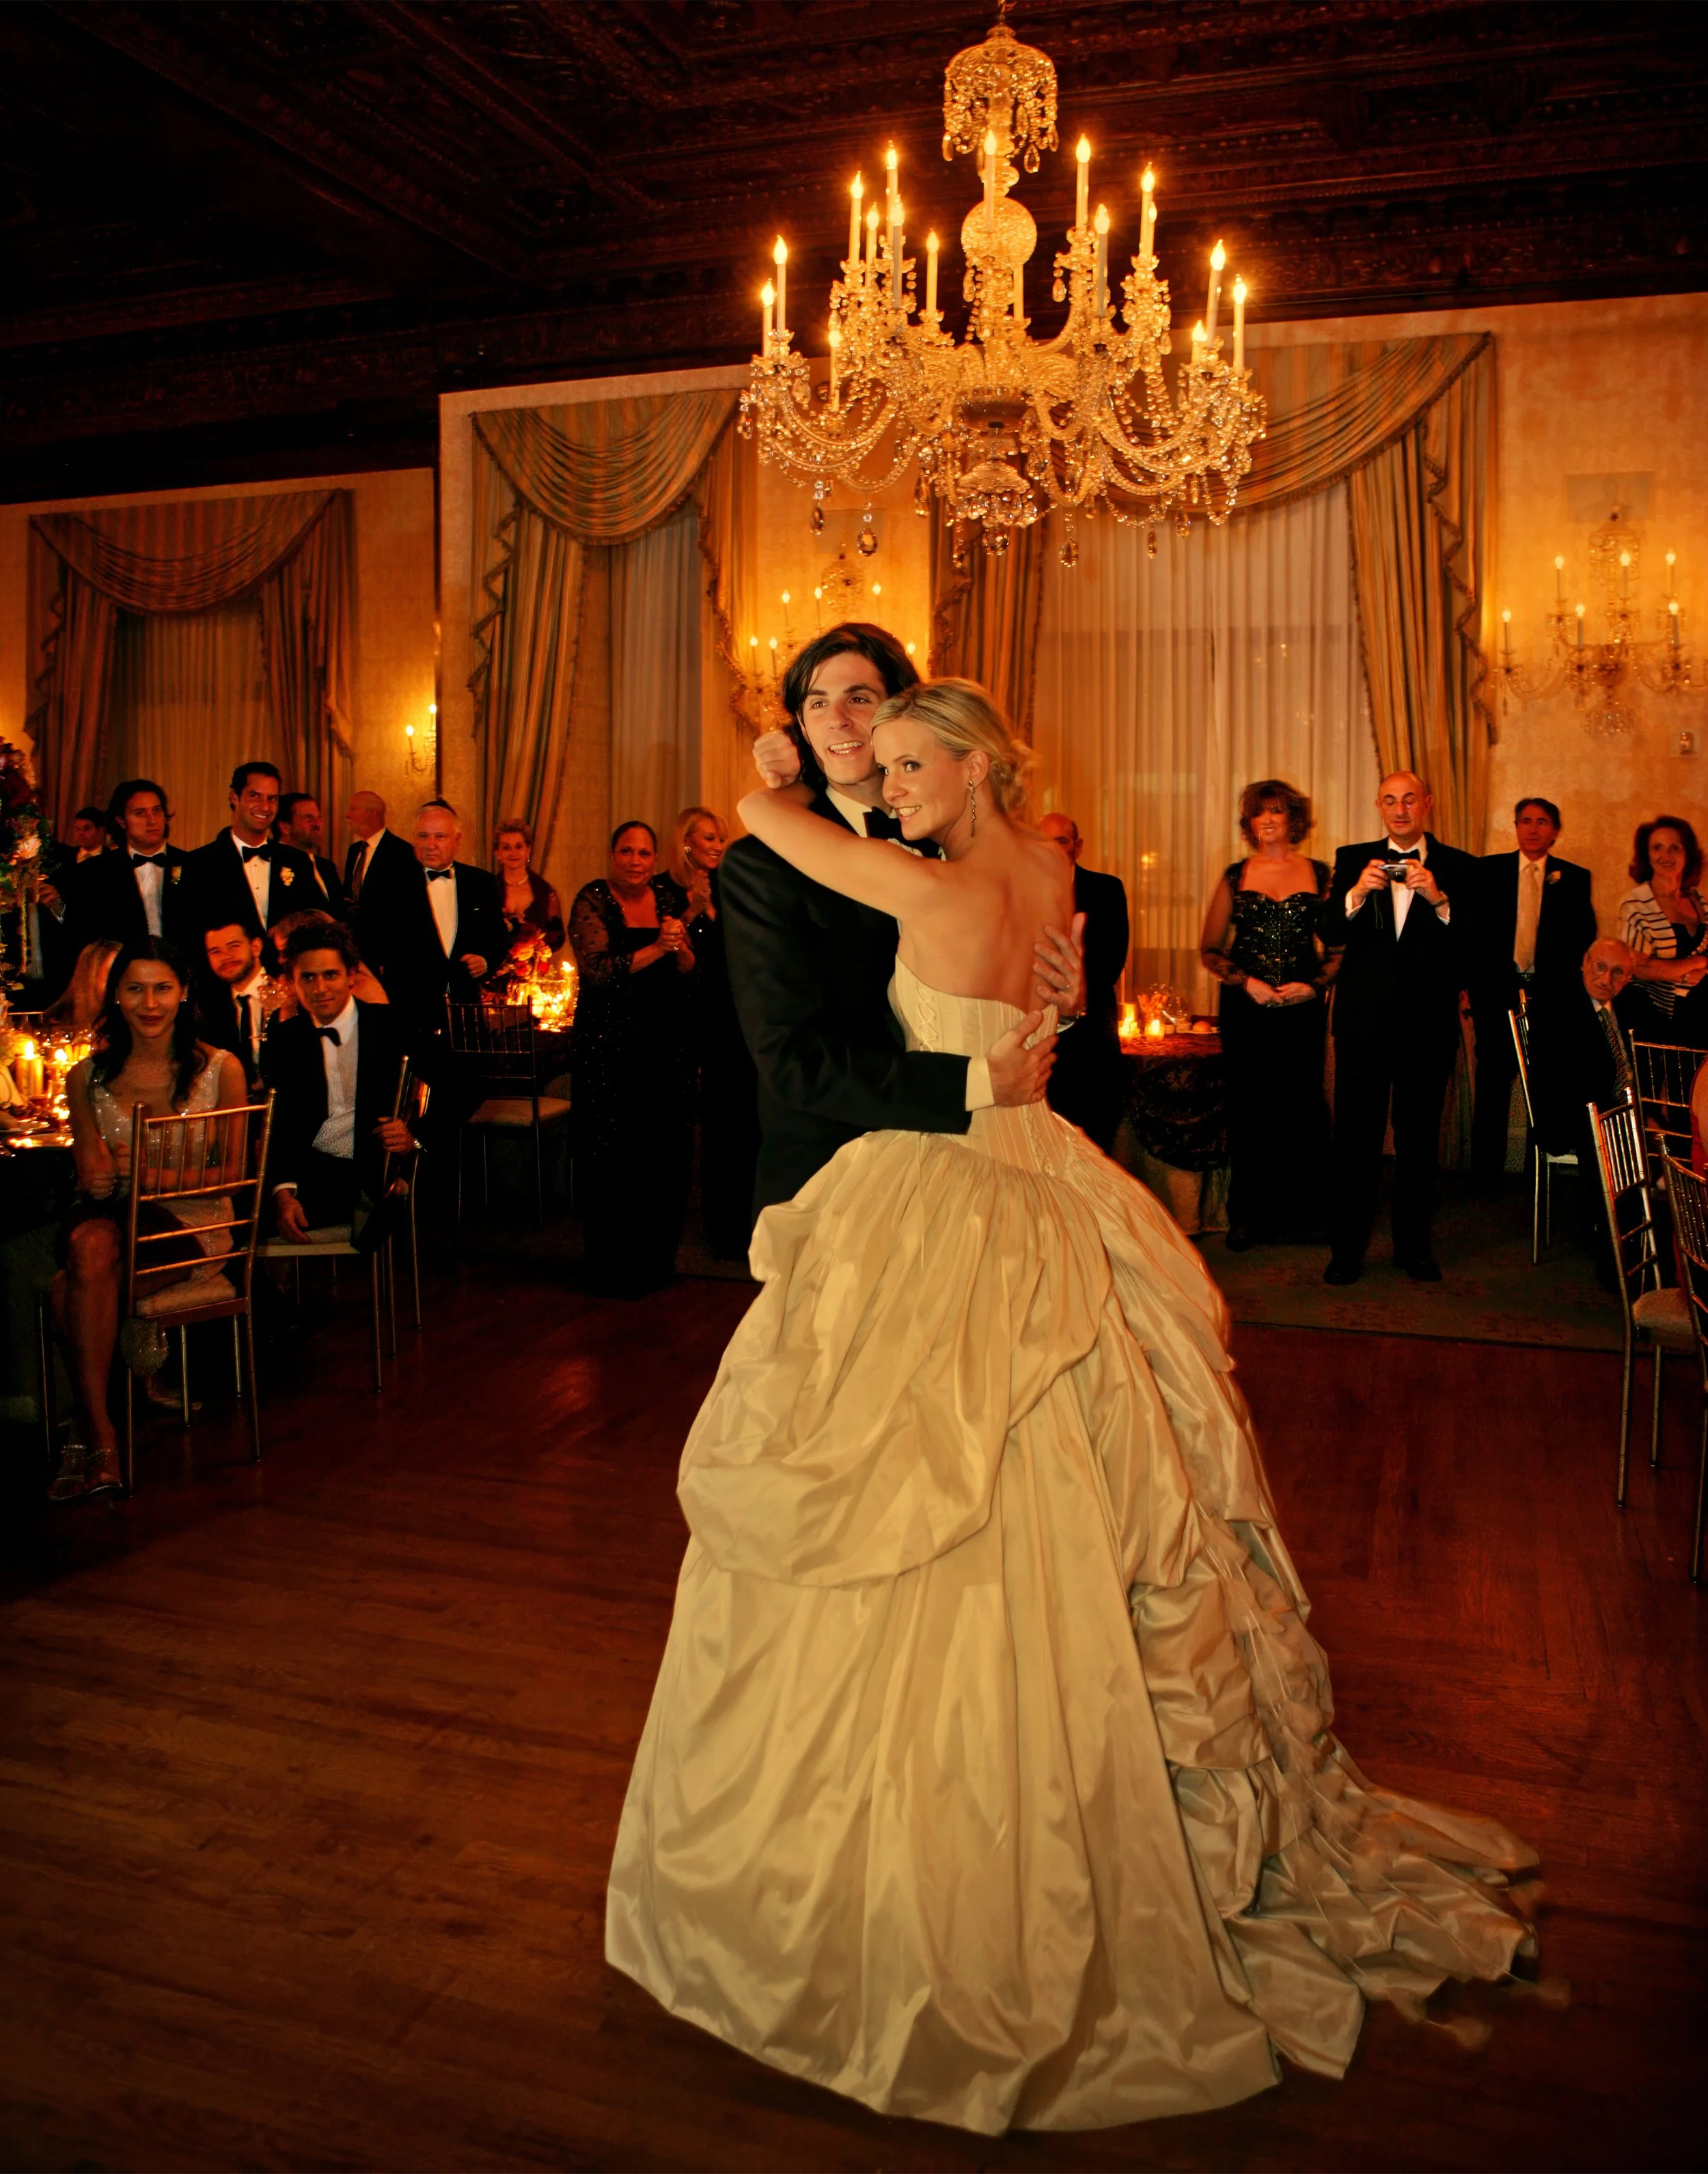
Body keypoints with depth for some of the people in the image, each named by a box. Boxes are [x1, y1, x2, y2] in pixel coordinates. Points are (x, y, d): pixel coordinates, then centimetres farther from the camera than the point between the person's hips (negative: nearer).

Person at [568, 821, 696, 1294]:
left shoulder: (665, 898, 10)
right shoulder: (593, 900, -5)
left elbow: (688, 972, 9)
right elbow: (598, 970, -17)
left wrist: (680, 944, -11)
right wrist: (656, 949, -21)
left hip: (664, 1041, 5)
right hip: (609, 1044, -4)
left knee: (664, 1149, 5)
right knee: (613, 1154, -1)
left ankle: (656, 1260, 20)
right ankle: (615, 1268, 12)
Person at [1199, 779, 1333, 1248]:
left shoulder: (1320, 874, 6)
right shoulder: (1235, 875, 7)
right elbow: (1210, 949, 9)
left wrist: (1316, 985, -9)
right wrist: (1246, 981, -6)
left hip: (1302, 1006, 0)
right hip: (1246, 1007, 0)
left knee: (1300, 1104, -2)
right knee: (1247, 1107, 0)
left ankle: (1299, 1207, 12)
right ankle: (1246, 1215, 11)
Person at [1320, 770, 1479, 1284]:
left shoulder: (1457, 867, 4)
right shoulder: (1354, 860, 7)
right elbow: (1330, 935, -3)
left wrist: (1438, 898, -22)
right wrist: (1357, 893, -21)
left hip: (1427, 1023, 0)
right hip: (1364, 1019, 0)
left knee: (1419, 1136, 9)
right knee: (1355, 1135, 1)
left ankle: (1415, 1246, 21)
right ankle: (1347, 1248, 10)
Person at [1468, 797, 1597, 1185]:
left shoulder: (1575, 878, 7)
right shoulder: (1488, 870, 6)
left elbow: (1585, 942, 5)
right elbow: (1473, 929, 4)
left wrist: (1565, 990, -5)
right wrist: (1475, 982, -4)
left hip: (1551, 995, 0)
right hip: (1498, 990, 0)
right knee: (1493, 1083, 3)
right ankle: (1484, 1172, 10)